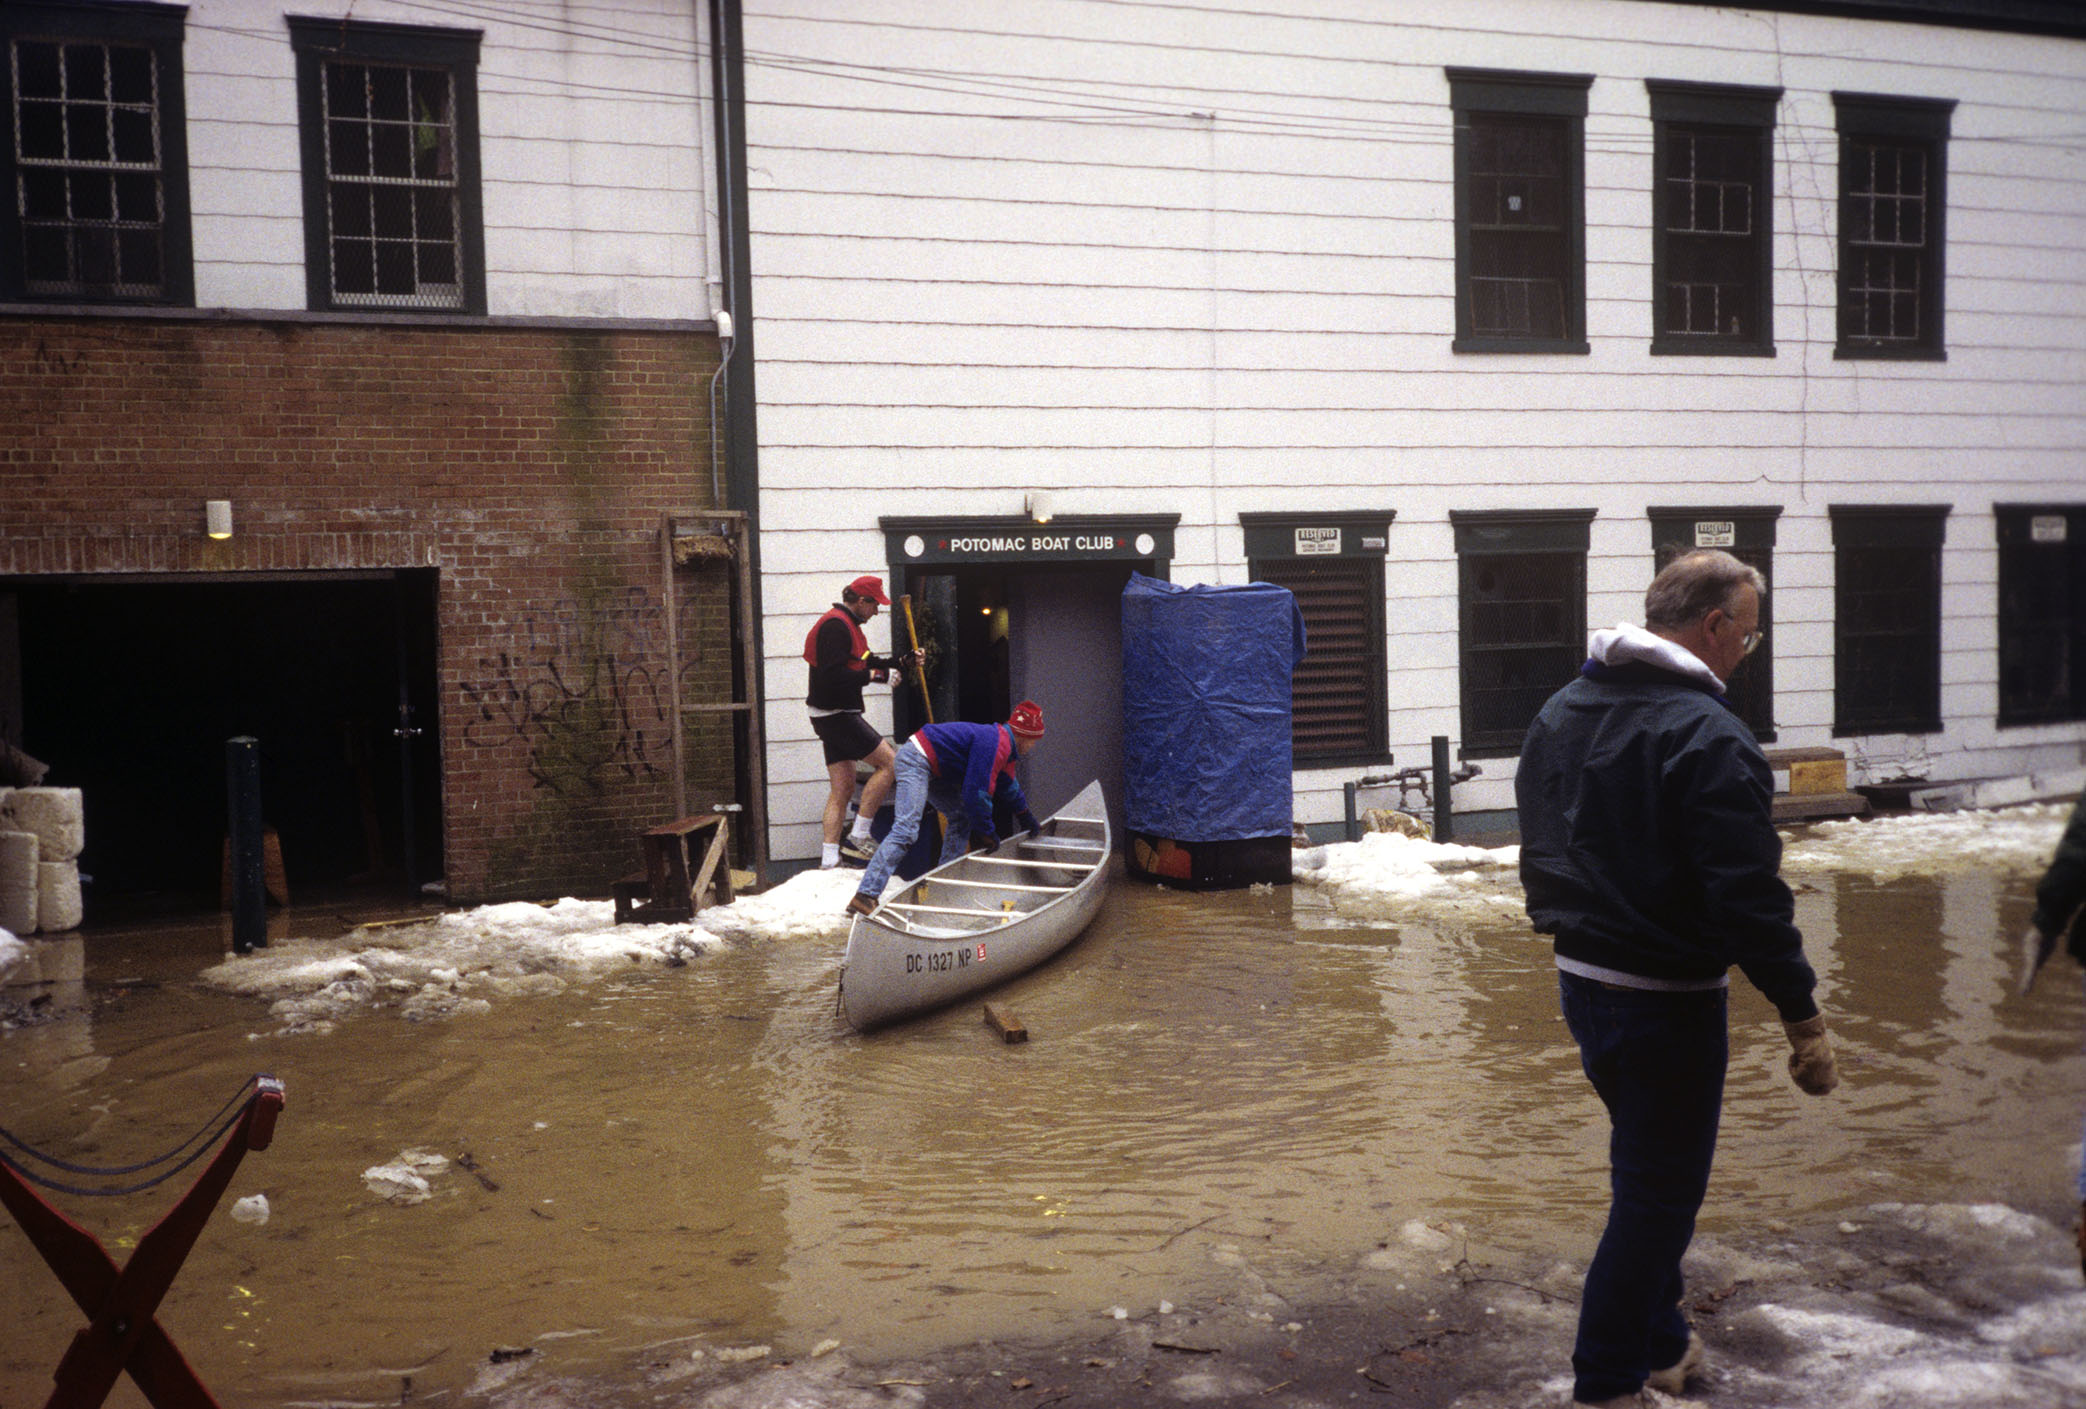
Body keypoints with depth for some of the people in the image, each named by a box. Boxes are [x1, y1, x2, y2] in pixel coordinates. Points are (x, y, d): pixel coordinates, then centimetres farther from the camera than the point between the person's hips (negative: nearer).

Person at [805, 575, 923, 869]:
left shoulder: (847, 625, 18)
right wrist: (873, 675, -18)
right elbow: (833, 675, -25)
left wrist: (904, 660, 17)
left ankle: (828, 862, 9)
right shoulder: (835, 626, -16)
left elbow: (866, 662, 26)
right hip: (836, 714, -11)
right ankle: (857, 839, -7)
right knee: (888, 762, -9)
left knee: (842, 789, 9)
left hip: (836, 715, 11)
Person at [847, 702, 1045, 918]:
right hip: (915, 760, -11)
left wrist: (1024, 814, 46)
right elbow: (976, 791, -21)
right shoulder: (995, 744, -18)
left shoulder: (1003, 741, 15)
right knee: (906, 829, -23)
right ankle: (865, 896, -32)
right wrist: (986, 833, -9)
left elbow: (1007, 783, 36)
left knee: (962, 817, 16)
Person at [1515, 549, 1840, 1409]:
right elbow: (1749, 896, -23)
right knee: (1658, 1192, 4)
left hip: (1579, 979, 9)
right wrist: (1803, 1017, -16)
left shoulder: (1561, 712, 7)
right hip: (1666, 995, -9)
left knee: (1649, 1175, 24)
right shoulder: (1705, 734, -20)